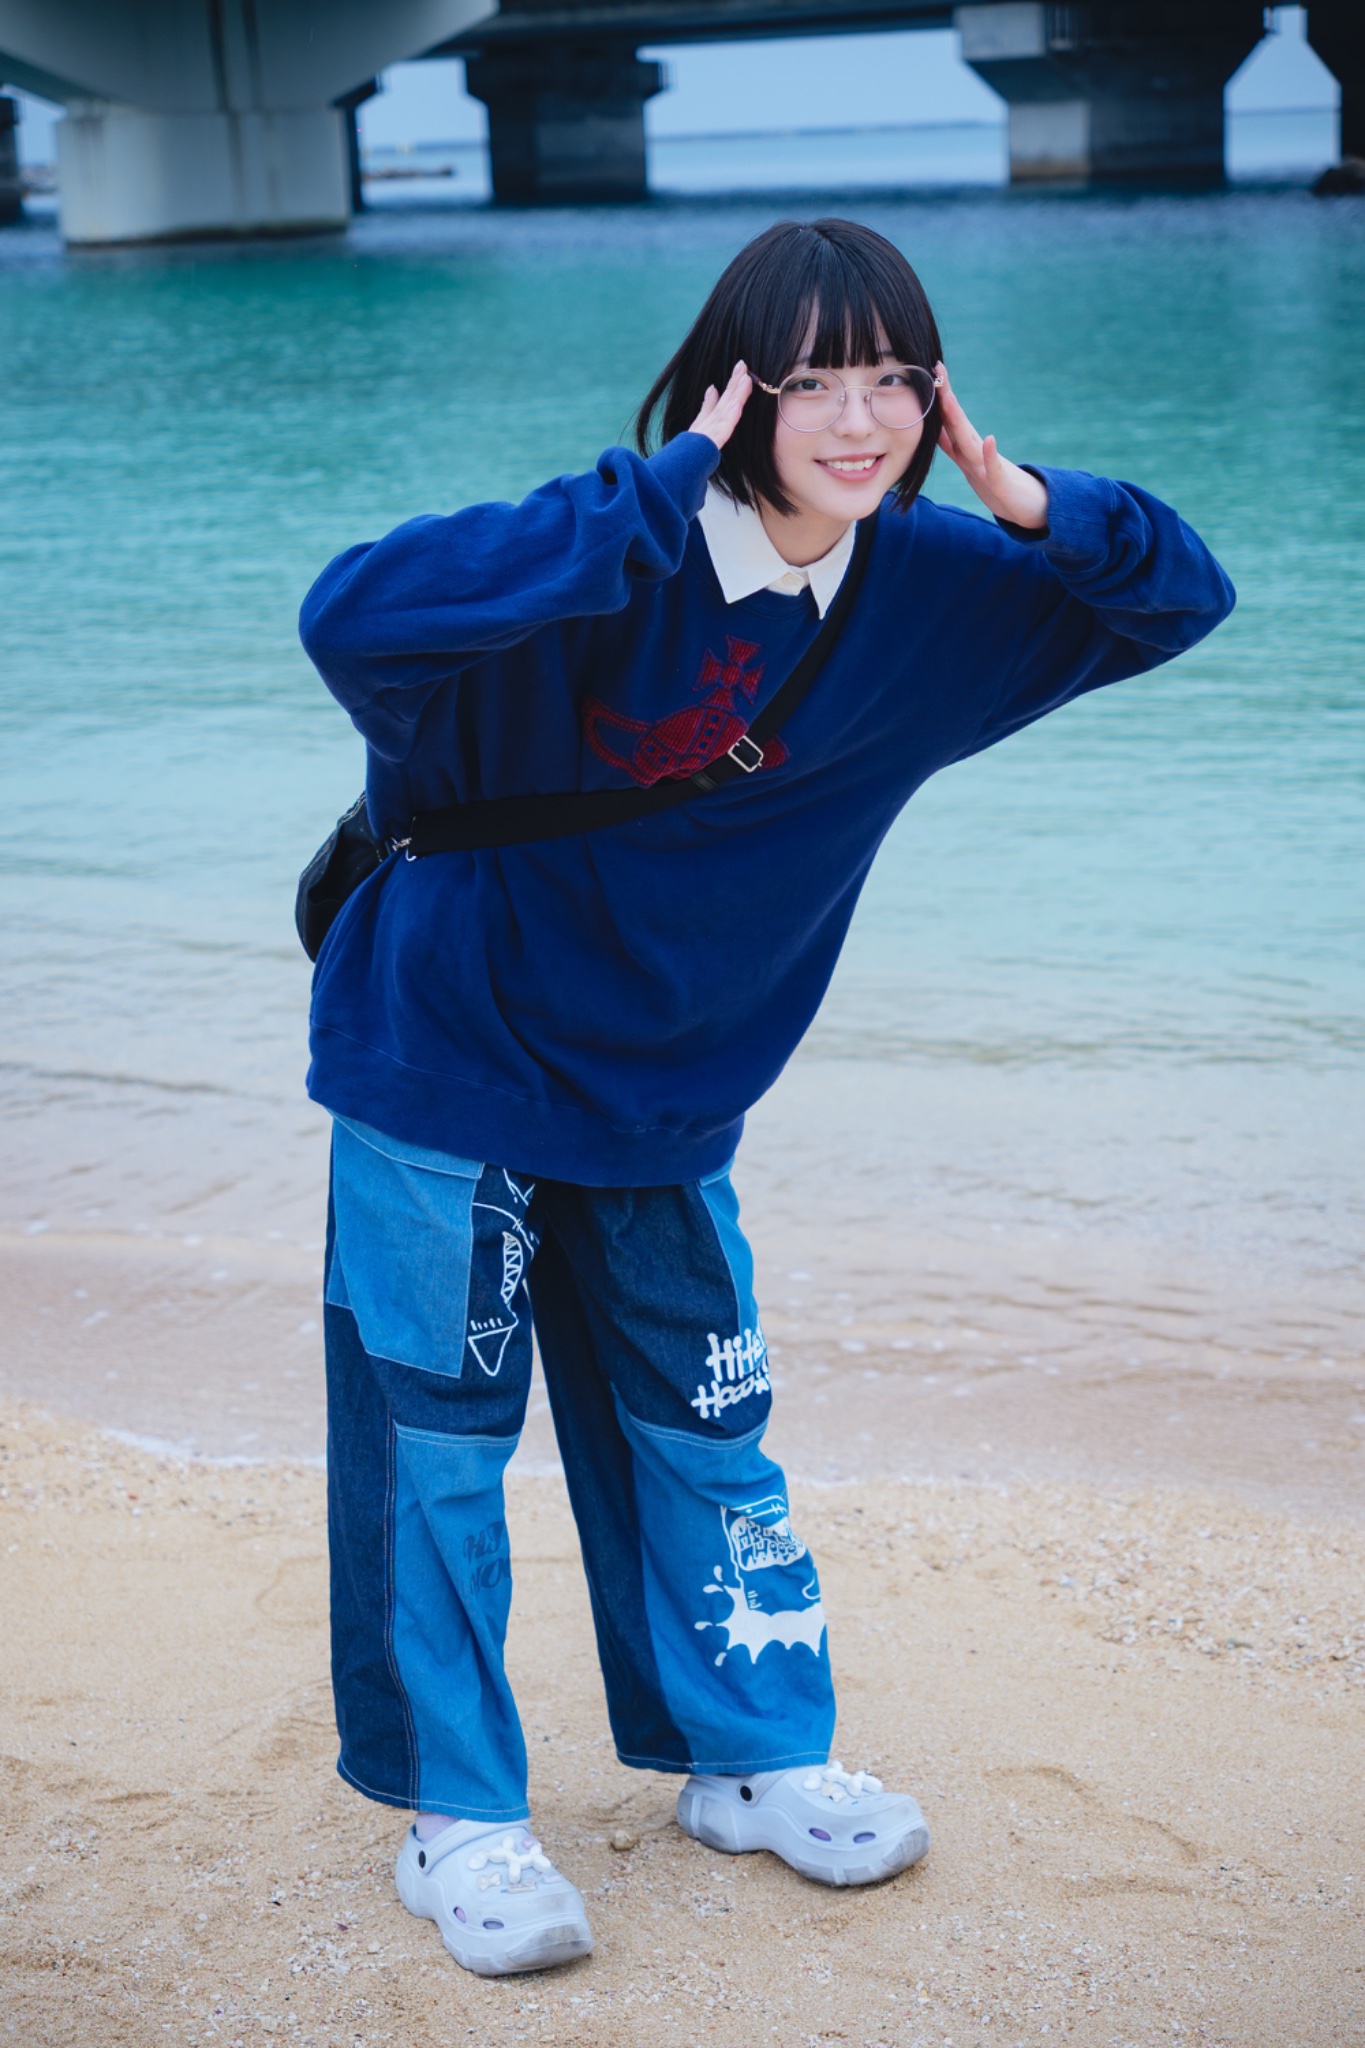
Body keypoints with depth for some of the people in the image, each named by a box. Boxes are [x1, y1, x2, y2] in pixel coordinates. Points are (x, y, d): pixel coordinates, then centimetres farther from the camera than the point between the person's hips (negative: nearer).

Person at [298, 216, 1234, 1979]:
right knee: (439, 1442, 4)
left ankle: (753, 1758, 31)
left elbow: (1181, 599, -1)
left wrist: (1023, 498, -21)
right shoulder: (622, 562, -27)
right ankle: (456, 1818, 18)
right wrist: (659, 495, -45)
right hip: (448, 1059, -5)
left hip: (663, 1092, 5)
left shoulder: (928, 586, -8)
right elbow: (351, 620, -44)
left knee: (702, 1420, 15)